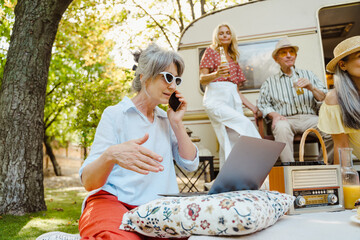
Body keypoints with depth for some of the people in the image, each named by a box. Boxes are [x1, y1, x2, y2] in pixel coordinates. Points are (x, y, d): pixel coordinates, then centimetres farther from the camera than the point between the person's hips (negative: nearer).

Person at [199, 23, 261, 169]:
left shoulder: (233, 58, 28)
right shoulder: (211, 51, 11)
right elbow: (202, 79, 0)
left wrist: (251, 106, 16)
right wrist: (216, 74, -20)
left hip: (233, 99, 5)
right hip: (216, 98, -5)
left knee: (230, 143, -4)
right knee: (244, 123, -27)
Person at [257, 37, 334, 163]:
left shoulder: (308, 74, 22)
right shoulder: (270, 82, 19)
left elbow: (325, 99, 14)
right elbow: (263, 105, 10)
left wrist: (311, 88, -6)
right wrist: (274, 115, -11)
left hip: (309, 117, 2)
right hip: (286, 119, -1)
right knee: (281, 127, -38)